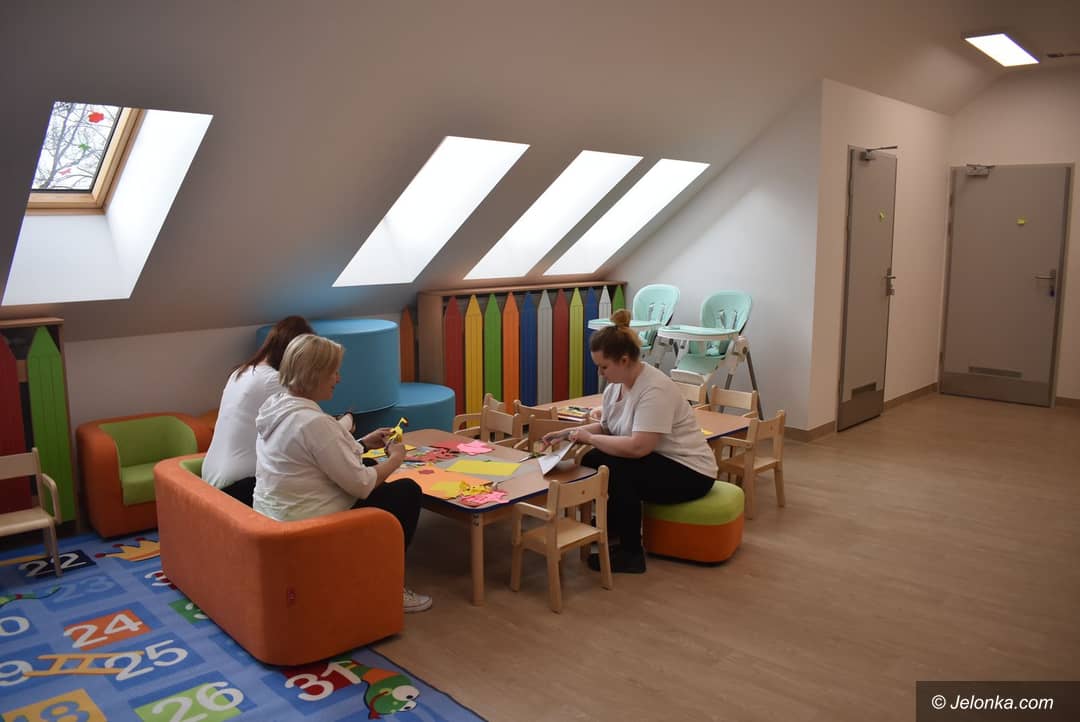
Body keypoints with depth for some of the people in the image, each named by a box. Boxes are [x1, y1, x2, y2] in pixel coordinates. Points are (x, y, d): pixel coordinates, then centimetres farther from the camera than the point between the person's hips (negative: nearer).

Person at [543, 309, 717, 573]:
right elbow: (605, 427, 15)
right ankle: (611, 526, 20)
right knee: (591, 461, -2)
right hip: (654, 462, 9)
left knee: (615, 469, -27)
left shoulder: (655, 389, -27)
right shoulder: (616, 385, 0)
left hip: (689, 472, -9)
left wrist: (590, 438, -23)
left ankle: (631, 552, -11)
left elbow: (638, 447, -34)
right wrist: (569, 432, 1)